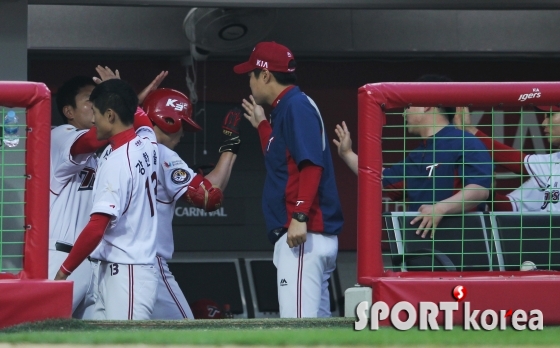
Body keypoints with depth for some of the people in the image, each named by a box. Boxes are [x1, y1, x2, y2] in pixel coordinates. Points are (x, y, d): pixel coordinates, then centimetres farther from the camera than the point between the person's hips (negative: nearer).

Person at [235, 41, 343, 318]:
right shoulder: (285, 108, 21)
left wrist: (300, 215, -28)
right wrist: (262, 125, 36)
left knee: (298, 326, -19)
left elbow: (311, 165, -20)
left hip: (303, 234, -11)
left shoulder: (296, 106, -8)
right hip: (309, 233, 11)